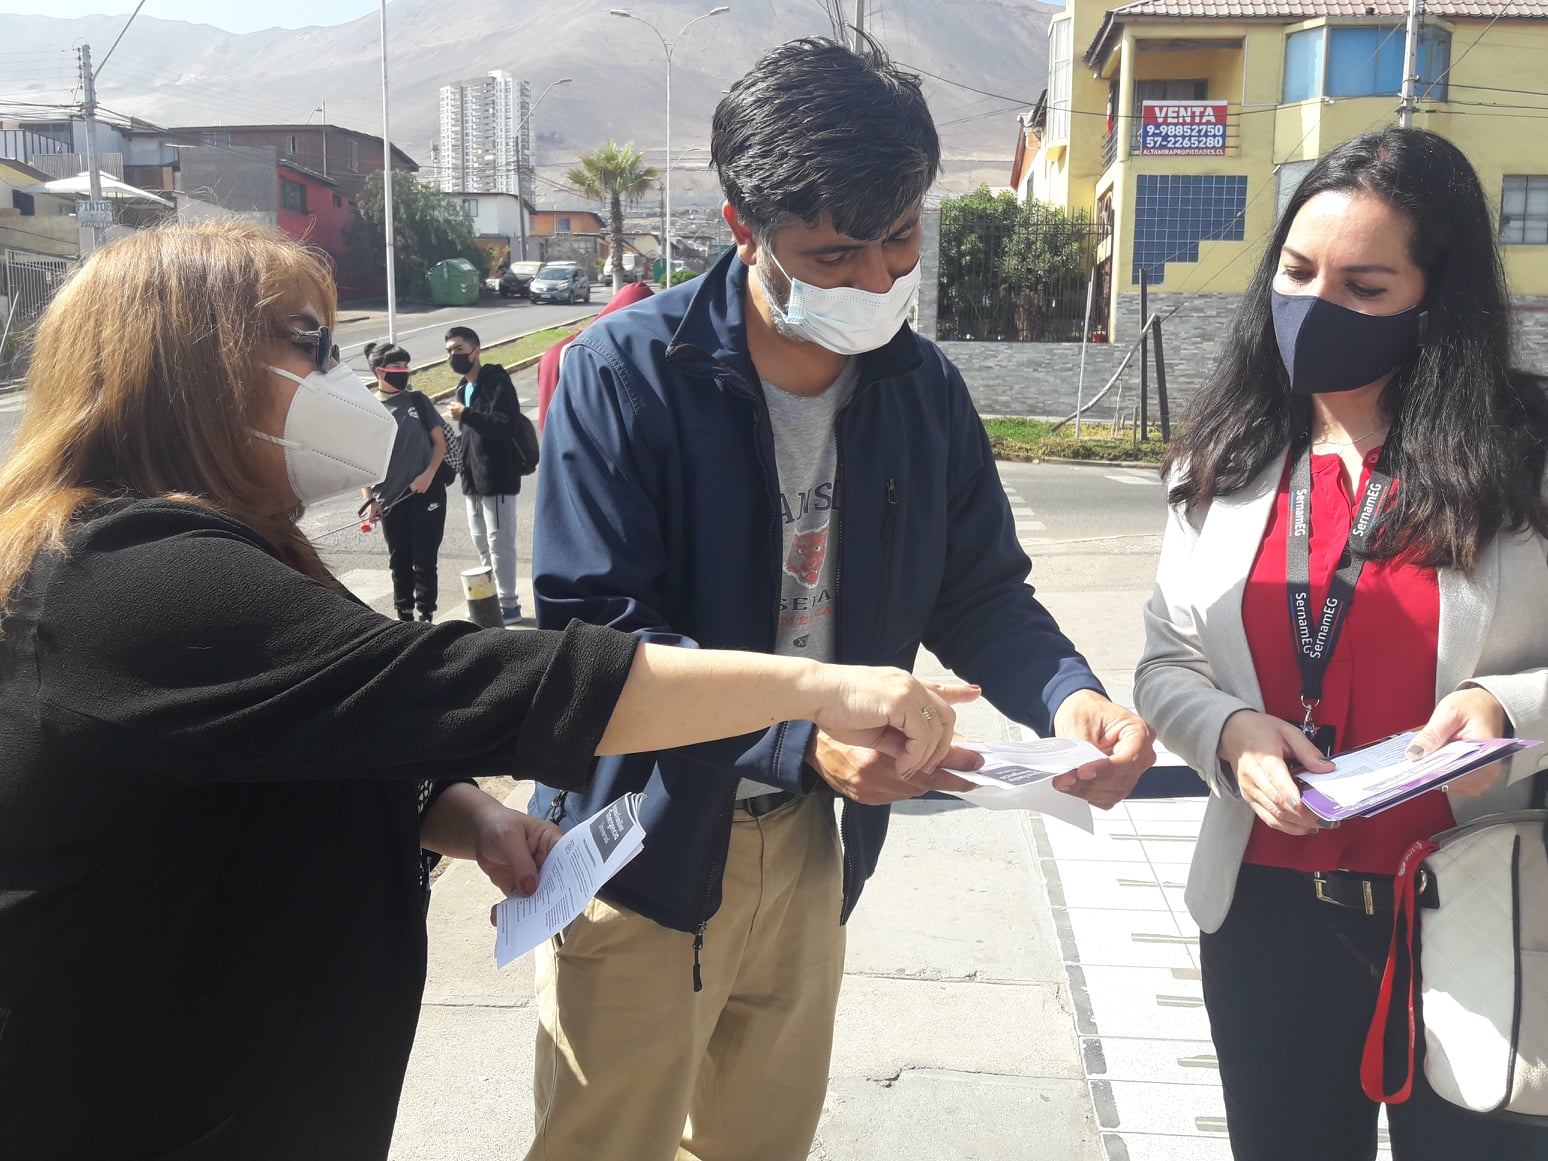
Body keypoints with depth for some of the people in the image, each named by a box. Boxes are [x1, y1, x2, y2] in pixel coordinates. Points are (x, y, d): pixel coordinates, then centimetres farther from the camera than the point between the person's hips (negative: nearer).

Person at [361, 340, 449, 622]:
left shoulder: (418, 400, 2)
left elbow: (439, 441, 5)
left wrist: (429, 474, -10)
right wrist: (369, 498, -4)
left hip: (426, 493, 0)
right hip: (390, 499, 0)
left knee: (425, 559, 1)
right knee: (399, 561, 9)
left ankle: (426, 615, 11)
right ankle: (404, 616, 21)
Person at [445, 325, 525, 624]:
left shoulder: (496, 383, -13)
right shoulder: (464, 388, 15)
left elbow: (505, 427, -25)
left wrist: (466, 414, -30)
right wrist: (463, 470, 18)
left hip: (497, 479, -9)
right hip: (473, 479, 9)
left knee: (499, 545, -5)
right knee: (481, 543, 14)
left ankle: (509, 605, 3)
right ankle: (492, 599, 25)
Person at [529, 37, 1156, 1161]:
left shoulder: (923, 386, -3)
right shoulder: (624, 373, -17)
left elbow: (980, 594, 4)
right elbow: (594, 631, -22)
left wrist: (1067, 692, -19)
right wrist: (800, 737, -35)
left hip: (808, 844, 4)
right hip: (647, 850, -4)